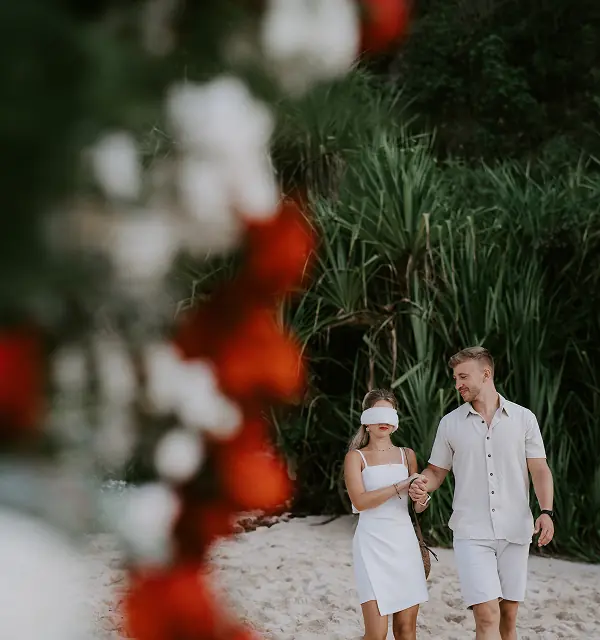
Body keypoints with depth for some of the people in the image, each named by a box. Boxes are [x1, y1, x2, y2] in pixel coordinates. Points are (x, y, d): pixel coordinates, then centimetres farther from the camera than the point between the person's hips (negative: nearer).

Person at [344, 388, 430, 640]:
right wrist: (400, 487, -16)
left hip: (404, 541, 4)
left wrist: (421, 500, -6)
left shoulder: (407, 455, 13)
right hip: (373, 544, -4)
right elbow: (360, 501, -12)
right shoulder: (356, 457, 3)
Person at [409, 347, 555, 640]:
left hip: (515, 531, 1)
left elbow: (539, 470, 3)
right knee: (487, 616, -14)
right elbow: (436, 471, 12)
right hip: (472, 533, -1)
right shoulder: (450, 423, 6)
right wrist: (422, 484, -11)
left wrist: (546, 511, -12)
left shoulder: (523, 418, 4)